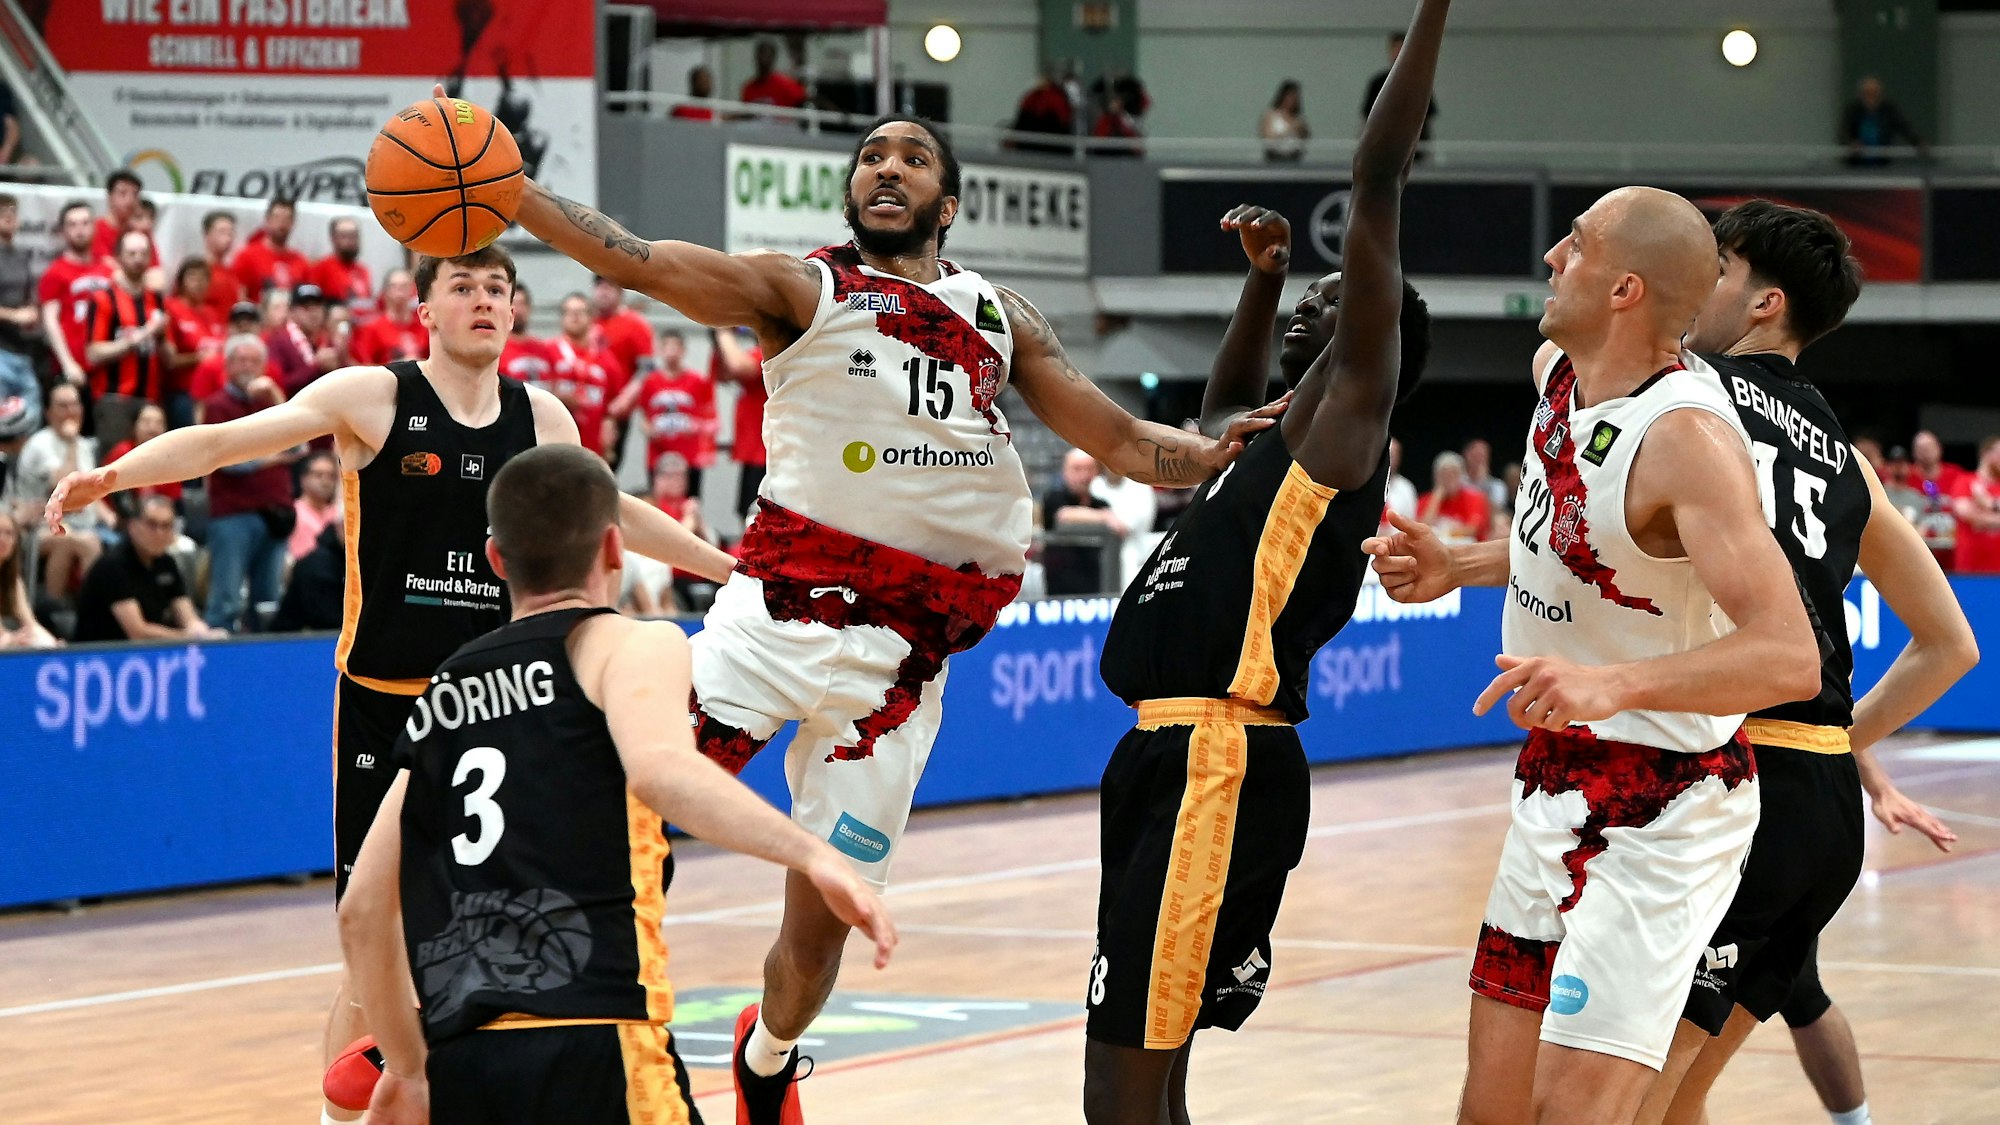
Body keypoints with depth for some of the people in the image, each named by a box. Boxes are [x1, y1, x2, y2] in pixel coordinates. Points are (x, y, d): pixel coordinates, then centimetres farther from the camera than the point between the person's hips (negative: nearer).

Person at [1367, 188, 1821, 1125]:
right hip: (1557, 786, 9)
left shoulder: (1687, 438, -25)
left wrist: (1613, 683, -45)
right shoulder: (1558, 369, 2)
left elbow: (1789, 659, -34)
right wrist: (1457, 568, 10)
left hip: (1660, 814, -9)